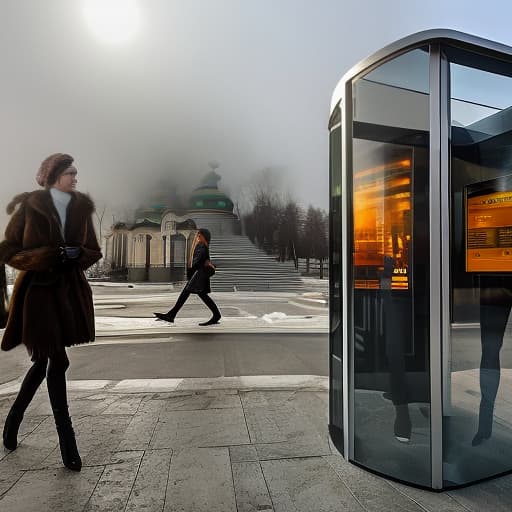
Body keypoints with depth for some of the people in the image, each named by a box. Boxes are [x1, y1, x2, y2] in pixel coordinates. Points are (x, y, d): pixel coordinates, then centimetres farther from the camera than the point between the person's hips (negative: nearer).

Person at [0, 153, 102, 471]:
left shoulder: (82, 209, 5)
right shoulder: (29, 207, -6)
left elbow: (94, 252, 11)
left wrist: (77, 253, -12)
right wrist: (50, 255, -19)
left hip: (70, 291, 5)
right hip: (39, 290, -4)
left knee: (46, 361, 14)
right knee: (57, 363, -4)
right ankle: (67, 442, 10)